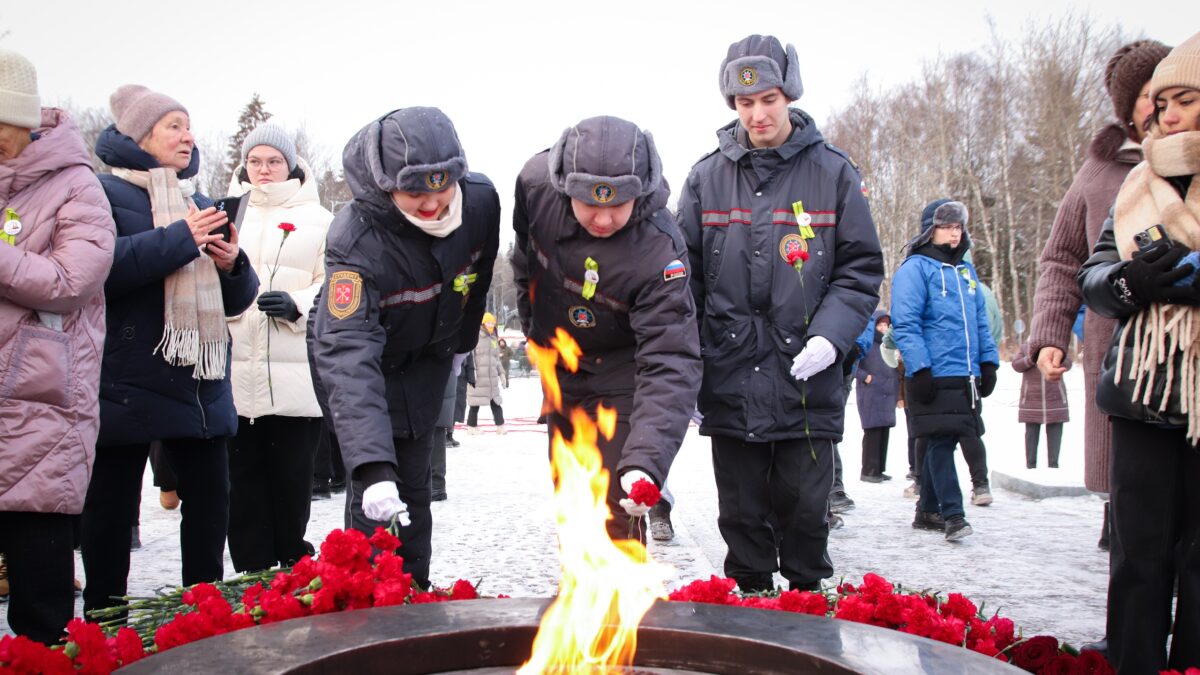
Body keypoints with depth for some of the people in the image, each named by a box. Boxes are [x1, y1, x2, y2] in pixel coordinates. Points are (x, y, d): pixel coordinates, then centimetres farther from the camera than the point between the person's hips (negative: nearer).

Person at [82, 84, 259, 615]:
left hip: (201, 386, 6)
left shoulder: (199, 204, 19)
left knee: (211, 501, 8)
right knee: (112, 509, 3)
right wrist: (181, 239, -17)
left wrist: (233, 264, -4)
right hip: (127, 384, -6)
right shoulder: (104, 193, -1)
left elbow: (234, 301, 18)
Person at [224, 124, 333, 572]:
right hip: (235, 372, 2)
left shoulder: (317, 219, 10)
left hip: (295, 378, -2)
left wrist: (297, 305, -13)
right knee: (244, 478, 4)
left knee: (291, 478, 2)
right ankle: (252, 575, 13)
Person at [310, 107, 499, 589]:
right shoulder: (356, 240, -37)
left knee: (413, 483, 11)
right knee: (378, 497, -10)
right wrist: (373, 467, -55)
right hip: (367, 358, -4)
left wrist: (462, 340, 14)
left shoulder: (482, 201, -22)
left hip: (427, 358, 4)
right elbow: (349, 355, -46)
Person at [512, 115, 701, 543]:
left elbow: (670, 363, -36)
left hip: (617, 374, -4)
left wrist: (647, 461, -47)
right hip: (557, 368, 5)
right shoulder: (536, 184, -23)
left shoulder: (658, 253, -34)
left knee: (615, 508, -9)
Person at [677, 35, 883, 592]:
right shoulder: (707, 178, 6)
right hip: (730, 384, 1)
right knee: (742, 515, 10)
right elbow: (686, 279, 6)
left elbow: (861, 269, 3)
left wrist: (831, 336, -14)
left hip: (807, 384, -1)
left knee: (805, 511, 7)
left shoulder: (832, 172, 3)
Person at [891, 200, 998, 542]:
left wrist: (988, 362, 13)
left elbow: (981, 321, 22)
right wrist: (920, 370, -17)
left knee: (942, 444, 11)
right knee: (940, 443, -8)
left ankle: (928, 510, 20)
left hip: (965, 376, 7)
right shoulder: (915, 268, -5)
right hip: (934, 377, -7)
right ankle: (952, 514, -6)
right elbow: (905, 324, -12)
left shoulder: (966, 270, 18)